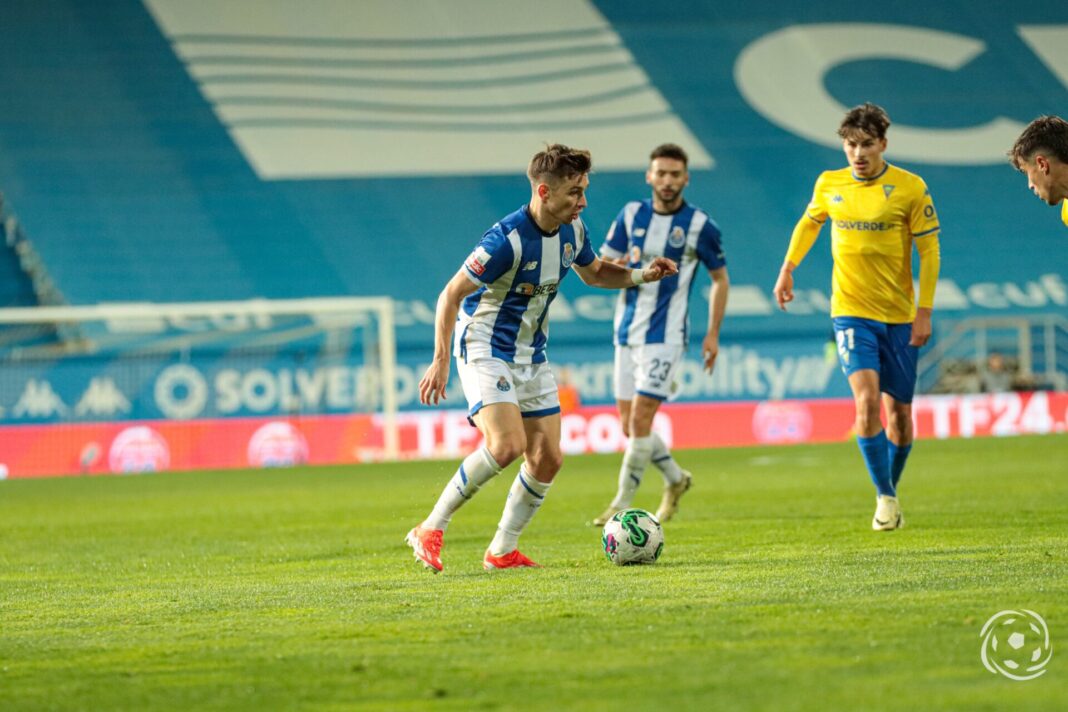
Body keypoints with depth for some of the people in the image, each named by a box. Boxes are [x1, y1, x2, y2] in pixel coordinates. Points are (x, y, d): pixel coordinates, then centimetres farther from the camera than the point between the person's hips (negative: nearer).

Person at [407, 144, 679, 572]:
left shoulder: (572, 231, -2)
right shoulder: (508, 240, -26)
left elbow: (594, 273, 20)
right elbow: (451, 294, -20)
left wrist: (640, 276, 1)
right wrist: (440, 361, -26)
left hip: (531, 356, 8)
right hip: (485, 351, -8)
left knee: (547, 459, 2)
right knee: (507, 445, -25)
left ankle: (502, 552, 15)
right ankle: (430, 531, -14)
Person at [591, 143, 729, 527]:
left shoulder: (700, 224, -5)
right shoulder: (632, 214, 5)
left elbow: (720, 279, 6)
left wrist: (713, 334, 0)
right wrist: (621, 267, -18)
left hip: (665, 336, -5)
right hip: (628, 332, 5)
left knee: (640, 419, -13)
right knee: (629, 424, 9)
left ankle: (622, 504, -5)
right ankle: (675, 480, 32)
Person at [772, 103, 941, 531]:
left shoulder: (910, 188, -6)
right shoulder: (829, 185, 2)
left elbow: (929, 250, -3)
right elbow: (810, 222, 24)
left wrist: (924, 311, -8)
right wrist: (788, 268, 16)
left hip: (899, 316, 0)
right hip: (851, 313, 0)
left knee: (899, 410, 6)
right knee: (866, 399, -19)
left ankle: (891, 490, 29)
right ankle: (885, 497, -12)